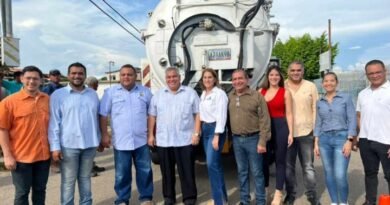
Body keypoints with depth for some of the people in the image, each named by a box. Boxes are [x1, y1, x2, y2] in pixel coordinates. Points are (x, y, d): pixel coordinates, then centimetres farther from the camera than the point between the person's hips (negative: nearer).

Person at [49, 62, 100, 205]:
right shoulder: (58, 95, -2)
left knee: (85, 178, 16)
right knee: (68, 181, 6)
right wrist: (55, 146, -12)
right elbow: (53, 122, -6)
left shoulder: (93, 94, 9)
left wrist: (100, 139, 12)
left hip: (90, 144, 4)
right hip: (68, 145, -3)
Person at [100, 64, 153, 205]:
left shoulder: (145, 92, 7)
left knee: (145, 171, 9)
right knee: (122, 173, 8)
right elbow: (103, 115, 1)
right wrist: (104, 135, -5)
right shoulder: (111, 92, 1)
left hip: (141, 140, 2)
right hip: (121, 141, -1)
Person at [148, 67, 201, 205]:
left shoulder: (190, 93, 2)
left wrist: (196, 133, -6)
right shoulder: (158, 95, 10)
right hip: (163, 140, 3)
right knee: (167, 171, 12)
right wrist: (151, 135, 5)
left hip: (185, 140, -2)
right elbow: (152, 116, 10)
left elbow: (197, 114, 0)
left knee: (187, 171, 4)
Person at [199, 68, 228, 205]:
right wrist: (200, 130, 7)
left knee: (212, 164, -13)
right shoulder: (203, 94, 15)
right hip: (205, 129, 8)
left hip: (215, 129, -8)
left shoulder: (220, 93, -10)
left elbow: (221, 116, -16)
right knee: (215, 164, 12)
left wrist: (217, 136, -21)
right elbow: (201, 113, 14)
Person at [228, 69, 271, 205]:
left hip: (253, 138, -4)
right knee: (242, 171, 14)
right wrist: (230, 136, 3)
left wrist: (262, 141, -13)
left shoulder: (256, 96, -7)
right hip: (236, 139, 4)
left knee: (257, 172, 4)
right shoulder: (230, 97, 6)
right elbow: (228, 117, 10)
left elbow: (264, 120, -9)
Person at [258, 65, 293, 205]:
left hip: (280, 127, -3)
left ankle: (278, 193, 17)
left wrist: (290, 133, -8)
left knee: (280, 160, 6)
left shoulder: (285, 92, 0)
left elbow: (289, 114, -2)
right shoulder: (261, 92, 8)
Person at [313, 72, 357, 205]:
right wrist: (316, 143, 6)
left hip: (341, 138, -3)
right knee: (329, 173, 7)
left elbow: (352, 120, -3)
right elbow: (318, 123, 12)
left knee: (340, 175, -10)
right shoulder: (319, 102, 10)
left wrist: (349, 141, -11)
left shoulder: (346, 98, 1)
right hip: (324, 139, 4)